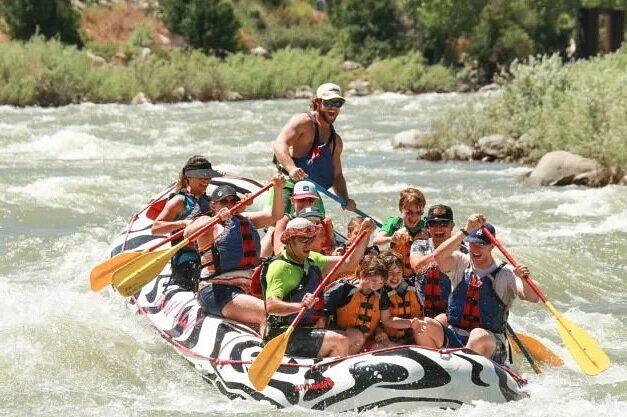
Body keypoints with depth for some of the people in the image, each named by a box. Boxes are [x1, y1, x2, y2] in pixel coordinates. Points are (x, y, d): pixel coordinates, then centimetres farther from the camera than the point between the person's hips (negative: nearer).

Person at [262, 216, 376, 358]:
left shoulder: (312, 260, 13)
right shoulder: (280, 267, -13)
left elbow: (349, 262, 14)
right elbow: (271, 306, -26)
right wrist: (300, 306, -42)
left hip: (308, 329, 9)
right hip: (284, 334, -9)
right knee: (340, 342, -22)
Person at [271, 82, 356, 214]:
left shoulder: (336, 140, 20)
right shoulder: (304, 121, -4)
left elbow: (337, 175, 25)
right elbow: (279, 144, -19)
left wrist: (345, 200, 6)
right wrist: (291, 168, -38)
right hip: (287, 188, -8)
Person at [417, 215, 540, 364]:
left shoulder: (506, 273, 0)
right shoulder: (461, 263, 7)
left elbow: (533, 298, -12)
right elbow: (438, 256, -14)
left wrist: (523, 279, -35)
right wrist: (465, 231, -20)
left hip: (490, 342, -3)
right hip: (453, 337, 3)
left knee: (479, 335, -38)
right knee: (425, 325, -26)